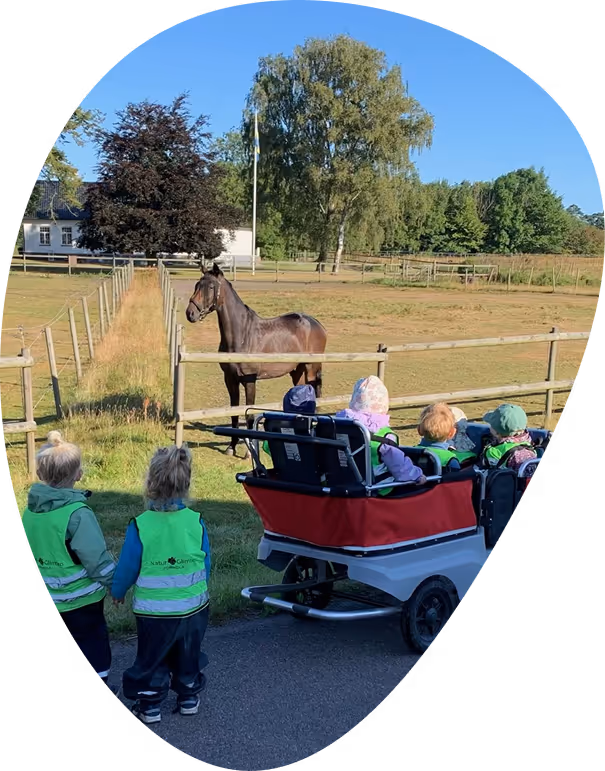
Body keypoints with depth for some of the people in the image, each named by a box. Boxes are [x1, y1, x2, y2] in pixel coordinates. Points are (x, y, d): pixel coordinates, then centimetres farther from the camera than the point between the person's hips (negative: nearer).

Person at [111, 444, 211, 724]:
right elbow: (206, 564, 1)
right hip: (193, 607, 3)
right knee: (188, 655, 24)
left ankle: (149, 705, 25)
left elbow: (127, 568, -9)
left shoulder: (140, 526, -20)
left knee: (151, 658, 17)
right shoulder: (196, 522, -12)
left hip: (153, 610, -2)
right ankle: (189, 697, 36)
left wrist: (117, 592, 12)